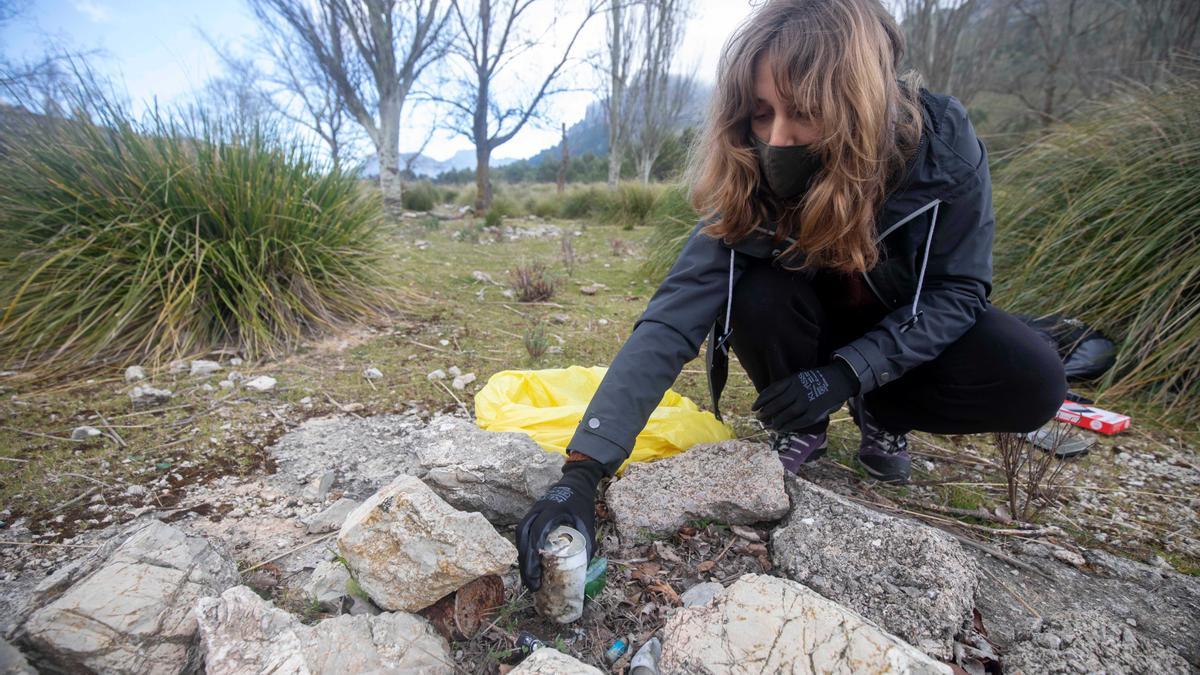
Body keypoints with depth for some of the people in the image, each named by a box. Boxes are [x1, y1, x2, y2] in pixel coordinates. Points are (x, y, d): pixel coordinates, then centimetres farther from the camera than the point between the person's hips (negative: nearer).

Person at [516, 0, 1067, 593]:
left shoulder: (944, 145, -27)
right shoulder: (748, 186, -28)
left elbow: (959, 290, -17)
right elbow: (670, 322, -37)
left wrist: (846, 373, -33)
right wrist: (582, 471, -45)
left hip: (915, 329, 1)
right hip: (814, 329, 0)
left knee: (1033, 384, -25)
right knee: (759, 293, -32)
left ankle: (880, 416, 6)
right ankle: (801, 430, -2)